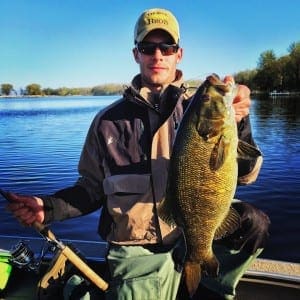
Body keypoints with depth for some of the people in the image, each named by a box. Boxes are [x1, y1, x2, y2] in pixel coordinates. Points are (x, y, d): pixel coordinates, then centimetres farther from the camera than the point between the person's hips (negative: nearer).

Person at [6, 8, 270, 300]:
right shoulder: (109, 120, 2)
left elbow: (245, 174, -7)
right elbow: (92, 189, 8)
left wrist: (238, 123, -25)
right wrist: (49, 207, -9)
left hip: (197, 234, 2)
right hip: (138, 252, -1)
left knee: (251, 220, -22)